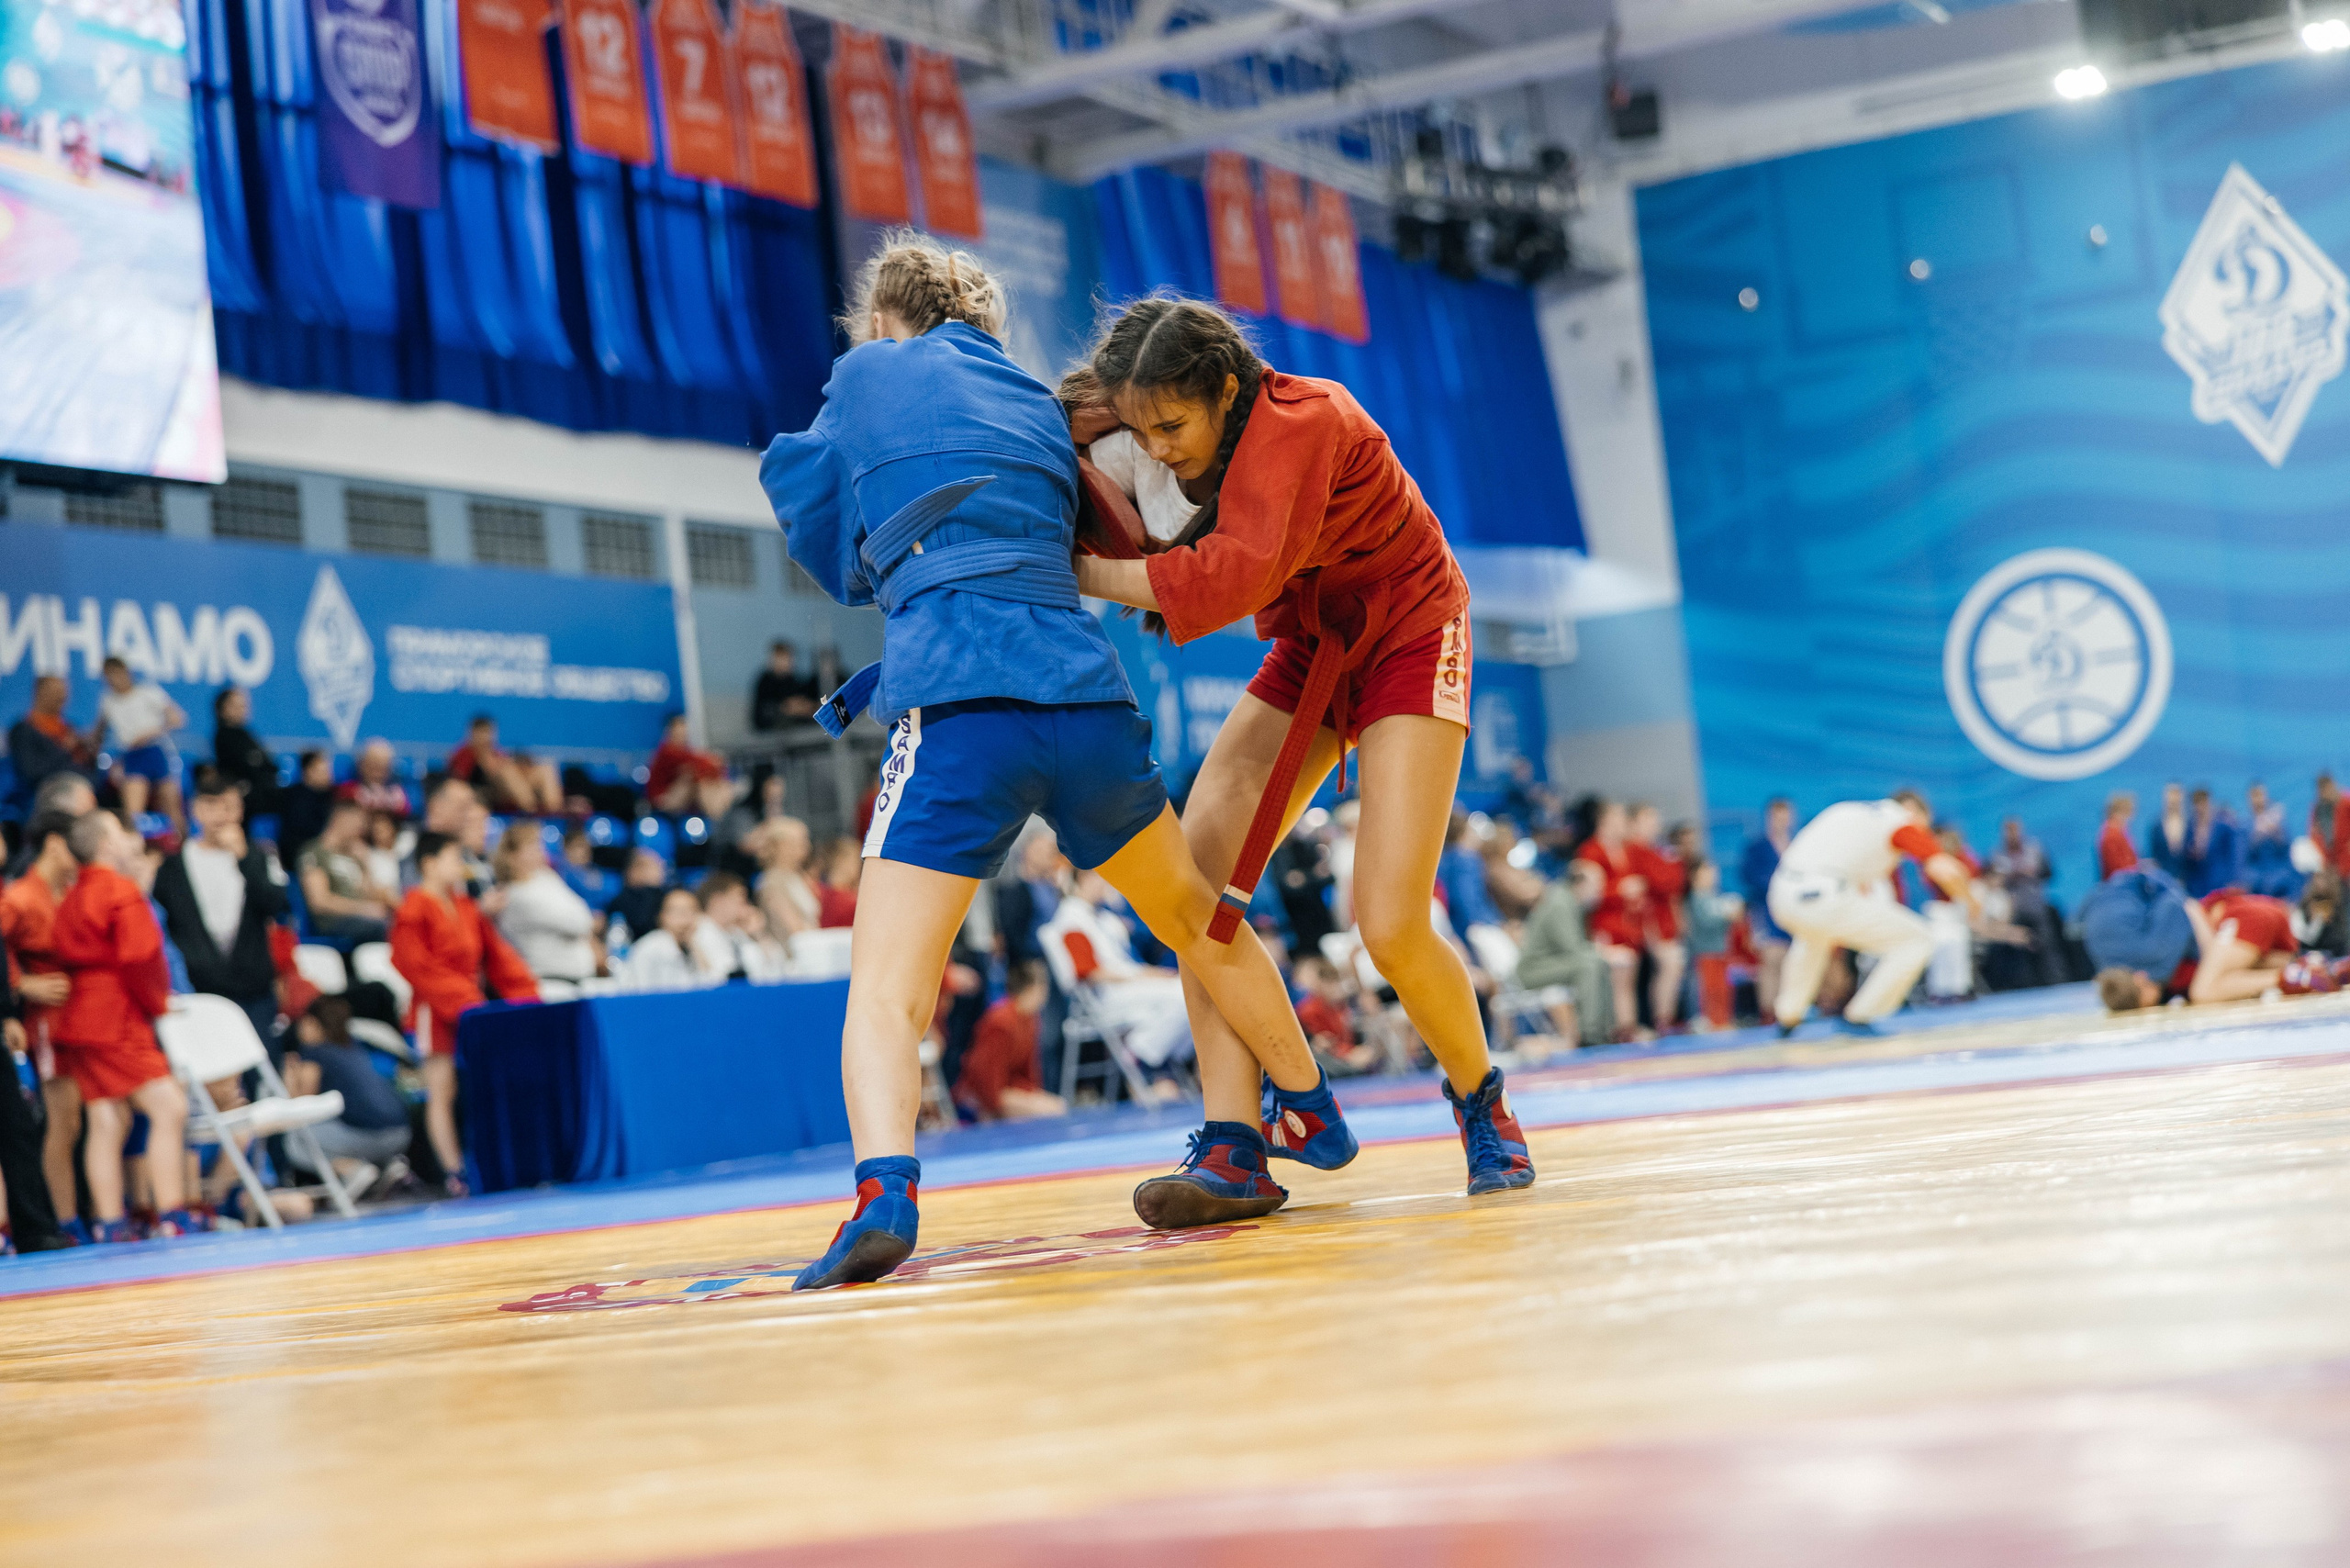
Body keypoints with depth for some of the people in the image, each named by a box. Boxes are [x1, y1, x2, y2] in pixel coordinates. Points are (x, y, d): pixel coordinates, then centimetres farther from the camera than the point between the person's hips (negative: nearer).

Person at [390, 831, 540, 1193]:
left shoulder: (465, 908, 15)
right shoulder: (414, 910, -8)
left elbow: (496, 953, 14)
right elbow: (417, 966, -17)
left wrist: (524, 992, 2)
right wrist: (462, 1000, -21)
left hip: (471, 1009, 7)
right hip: (436, 1012, -7)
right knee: (442, 1092, -4)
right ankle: (454, 1174, -2)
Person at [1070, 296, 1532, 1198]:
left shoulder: (1298, 422, -31)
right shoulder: (1200, 438, -8)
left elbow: (1232, 578, -43)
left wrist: (1082, 573, -39)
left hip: (1407, 642, -7)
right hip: (1308, 651, 7)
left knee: (1391, 930, -16)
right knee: (1194, 886, -11)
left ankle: (1481, 1100, 14)